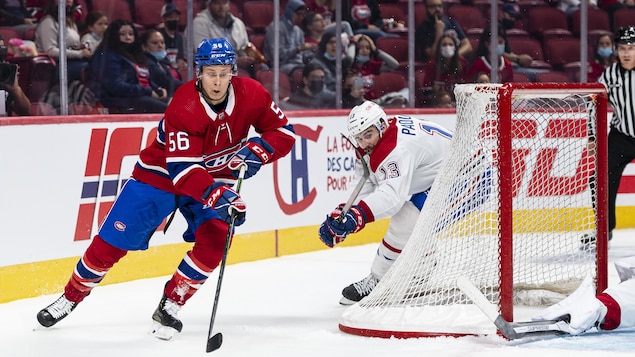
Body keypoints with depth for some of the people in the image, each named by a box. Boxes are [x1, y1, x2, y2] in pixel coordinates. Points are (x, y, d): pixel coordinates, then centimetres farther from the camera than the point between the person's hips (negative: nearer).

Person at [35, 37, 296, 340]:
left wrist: (256, 151, -28)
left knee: (213, 240, -22)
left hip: (215, 179, 3)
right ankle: (71, 296, 21)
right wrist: (216, 195, -50)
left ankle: (168, 307, -6)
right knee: (112, 241, -2)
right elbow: (181, 168, -36)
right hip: (160, 175, -3)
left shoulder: (250, 94, -18)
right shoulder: (184, 107, -31)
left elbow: (284, 132, -9)